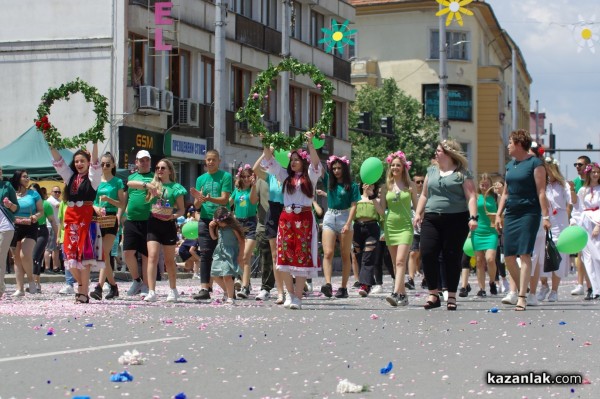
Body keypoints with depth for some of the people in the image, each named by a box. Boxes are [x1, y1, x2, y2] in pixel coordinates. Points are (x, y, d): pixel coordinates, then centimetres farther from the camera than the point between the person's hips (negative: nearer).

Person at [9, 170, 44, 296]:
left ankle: (31, 279, 3)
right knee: (17, 258, 3)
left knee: (25, 255, -19)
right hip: (14, 228, 2)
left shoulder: (33, 194, 6)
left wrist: (34, 218, -13)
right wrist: (15, 219, -9)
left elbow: (41, 211, 7)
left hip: (30, 228, -2)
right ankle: (20, 288, 6)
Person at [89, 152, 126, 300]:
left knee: (105, 253, -16)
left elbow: (122, 204, 1)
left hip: (111, 220, -4)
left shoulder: (117, 182, 4)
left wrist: (109, 200, -15)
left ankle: (99, 287, -25)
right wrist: (95, 207, -9)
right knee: (104, 254, 7)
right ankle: (113, 286, 21)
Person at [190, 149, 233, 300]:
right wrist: (198, 199, -12)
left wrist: (208, 199, -25)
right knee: (205, 254, -4)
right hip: (205, 220, 3)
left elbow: (224, 200, -9)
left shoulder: (225, 176, 1)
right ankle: (204, 288, -7)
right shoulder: (201, 179, 13)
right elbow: (197, 206, 11)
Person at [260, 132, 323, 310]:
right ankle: (290, 292, 12)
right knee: (285, 255, -3)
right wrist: (266, 144, -4)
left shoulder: (310, 176, 7)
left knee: (302, 257, -5)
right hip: (286, 217, 3)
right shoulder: (285, 176, 15)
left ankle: (298, 297, -3)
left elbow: (315, 163, -12)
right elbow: (269, 161, 9)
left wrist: (310, 143, -23)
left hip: (304, 218, -3)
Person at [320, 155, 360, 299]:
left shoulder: (352, 186, 0)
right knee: (328, 253, -12)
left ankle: (343, 288, 3)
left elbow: (353, 206, -6)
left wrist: (348, 224, -16)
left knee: (345, 255, 2)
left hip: (344, 218, -3)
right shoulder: (329, 181, 10)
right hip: (329, 217, 3)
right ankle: (328, 284, -23)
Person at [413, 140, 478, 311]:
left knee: (451, 257, -2)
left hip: (456, 220, -4)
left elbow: (471, 196, -4)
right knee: (427, 254, -8)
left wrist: (473, 217, -15)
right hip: (432, 219, 4)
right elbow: (424, 194, 22)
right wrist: (418, 213, 11)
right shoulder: (432, 171, 18)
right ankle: (433, 294, 2)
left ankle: (452, 297, 8)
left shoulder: (462, 173, 2)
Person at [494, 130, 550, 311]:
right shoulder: (510, 165, 15)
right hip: (511, 214, 7)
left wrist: (545, 216, -15)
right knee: (508, 256, 3)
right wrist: (498, 215, 14)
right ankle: (519, 290, 19)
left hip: (529, 213, -7)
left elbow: (541, 192, -10)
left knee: (524, 254, -11)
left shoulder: (535, 163, -5)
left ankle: (522, 297, -11)